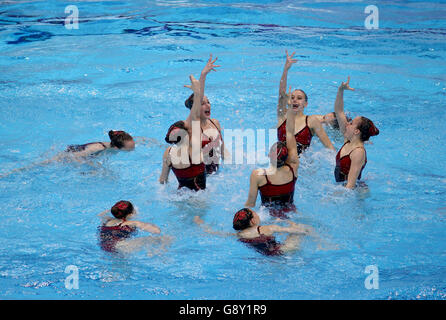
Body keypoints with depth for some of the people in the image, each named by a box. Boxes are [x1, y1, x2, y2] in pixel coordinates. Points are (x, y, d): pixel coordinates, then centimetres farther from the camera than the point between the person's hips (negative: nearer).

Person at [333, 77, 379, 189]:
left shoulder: (359, 152, -20)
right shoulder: (347, 141, 4)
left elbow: (351, 184, -26)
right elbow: (338, 111, 9)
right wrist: (340, 90, 0)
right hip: (341, 186, 9)